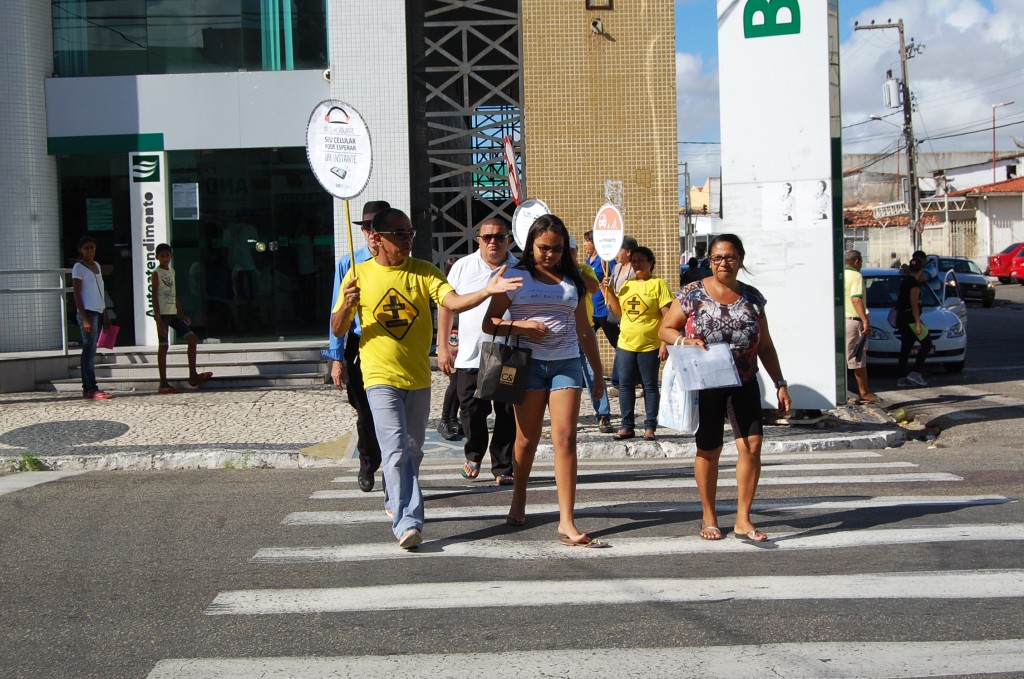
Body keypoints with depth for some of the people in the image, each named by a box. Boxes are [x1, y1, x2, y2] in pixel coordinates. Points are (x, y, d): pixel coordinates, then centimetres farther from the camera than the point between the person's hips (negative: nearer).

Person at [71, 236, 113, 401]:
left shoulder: (97, 265, 16)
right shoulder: (78, 267, -7)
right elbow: (77, 295, -11)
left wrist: (105, 314, 17)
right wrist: (85, 319, -17)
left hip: (98, 313, 8)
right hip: (87, 312, -8)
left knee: (89, 351, 9)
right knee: (90, 351, -9)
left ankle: (87, 387, 12)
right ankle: (91, 389, -10)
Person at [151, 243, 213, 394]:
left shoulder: (172, 272, 15)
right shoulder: (156, 273, -7)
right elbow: (155, 297, -12)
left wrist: (181, 314, 17)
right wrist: (159, 320, -18)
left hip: (173, 313, 7)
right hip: (162, 313, -7)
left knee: (193, 339, 2)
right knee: (163, 347, -4)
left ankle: (193, 375, 5)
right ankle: (163, 383, 1)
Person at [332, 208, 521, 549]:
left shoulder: (424, 271, 1)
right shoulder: (359, 275, -1)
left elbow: (453, 301, -16)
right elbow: (338, 330, 3)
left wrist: (486, 291, -34)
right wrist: (347, 305, -18)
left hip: (418, 377, 3)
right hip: (381, 377, -3)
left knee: (412, 450, 16)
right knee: (396, 450, -14)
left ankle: (394, 502, 39)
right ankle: (407, 523, -15)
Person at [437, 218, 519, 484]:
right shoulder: (463, 267, 3)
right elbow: (446, 306, 8)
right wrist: (442, 347, 4)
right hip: (470, 357, 0)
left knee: (507, 417, 4)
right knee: (472, 413, 4)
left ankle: (502, 467, 18)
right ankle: (474, 455, 31)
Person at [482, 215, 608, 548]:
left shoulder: (572, 281, 14)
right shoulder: (515, 277, 4)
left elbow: (584, 329, 19)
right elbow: (489, 323, 1)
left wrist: (598, 371, 19)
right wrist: (522, 326, -16)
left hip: (566, 363, 2)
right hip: (529, 363, -2)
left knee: (565, 439, -8)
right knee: (527, 439, 8)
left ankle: (567, 521, -10)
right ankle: (518, 502, 32)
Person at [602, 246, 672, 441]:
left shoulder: (658, 284, -4)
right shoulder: (627, 285, 13)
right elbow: (618, 311, 14)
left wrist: (665, 343, -14)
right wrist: (609, 291, 1)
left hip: (649, 345, -5)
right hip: (625, 344, 5)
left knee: (650, 386, 3)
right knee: (625, 385, 5)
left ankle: (650, 427, 8)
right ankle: (627, 426, 12)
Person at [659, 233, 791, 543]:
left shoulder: (752, 297, 5)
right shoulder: (692, 294, -3)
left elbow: (765, 345, 11)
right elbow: (665, 329, 1)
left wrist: (780, 383, 8)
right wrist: (685, 341, -20)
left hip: (744, 384, 2)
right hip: (705, 386, -2)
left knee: (752, 445, -9)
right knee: (708, 450, 7)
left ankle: (743, 519, 1)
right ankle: (709, 516, 23)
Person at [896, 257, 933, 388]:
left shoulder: (904, 279, 10)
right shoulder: (914, 283, -15)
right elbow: (914, 304, -19)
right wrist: (918, 323, -20)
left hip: (902, 317, 9)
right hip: (910, 317, -9)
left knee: (906, 347, 10)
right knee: (927, 344, -2)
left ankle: (902, 378, 9)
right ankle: (915, 373, -8)